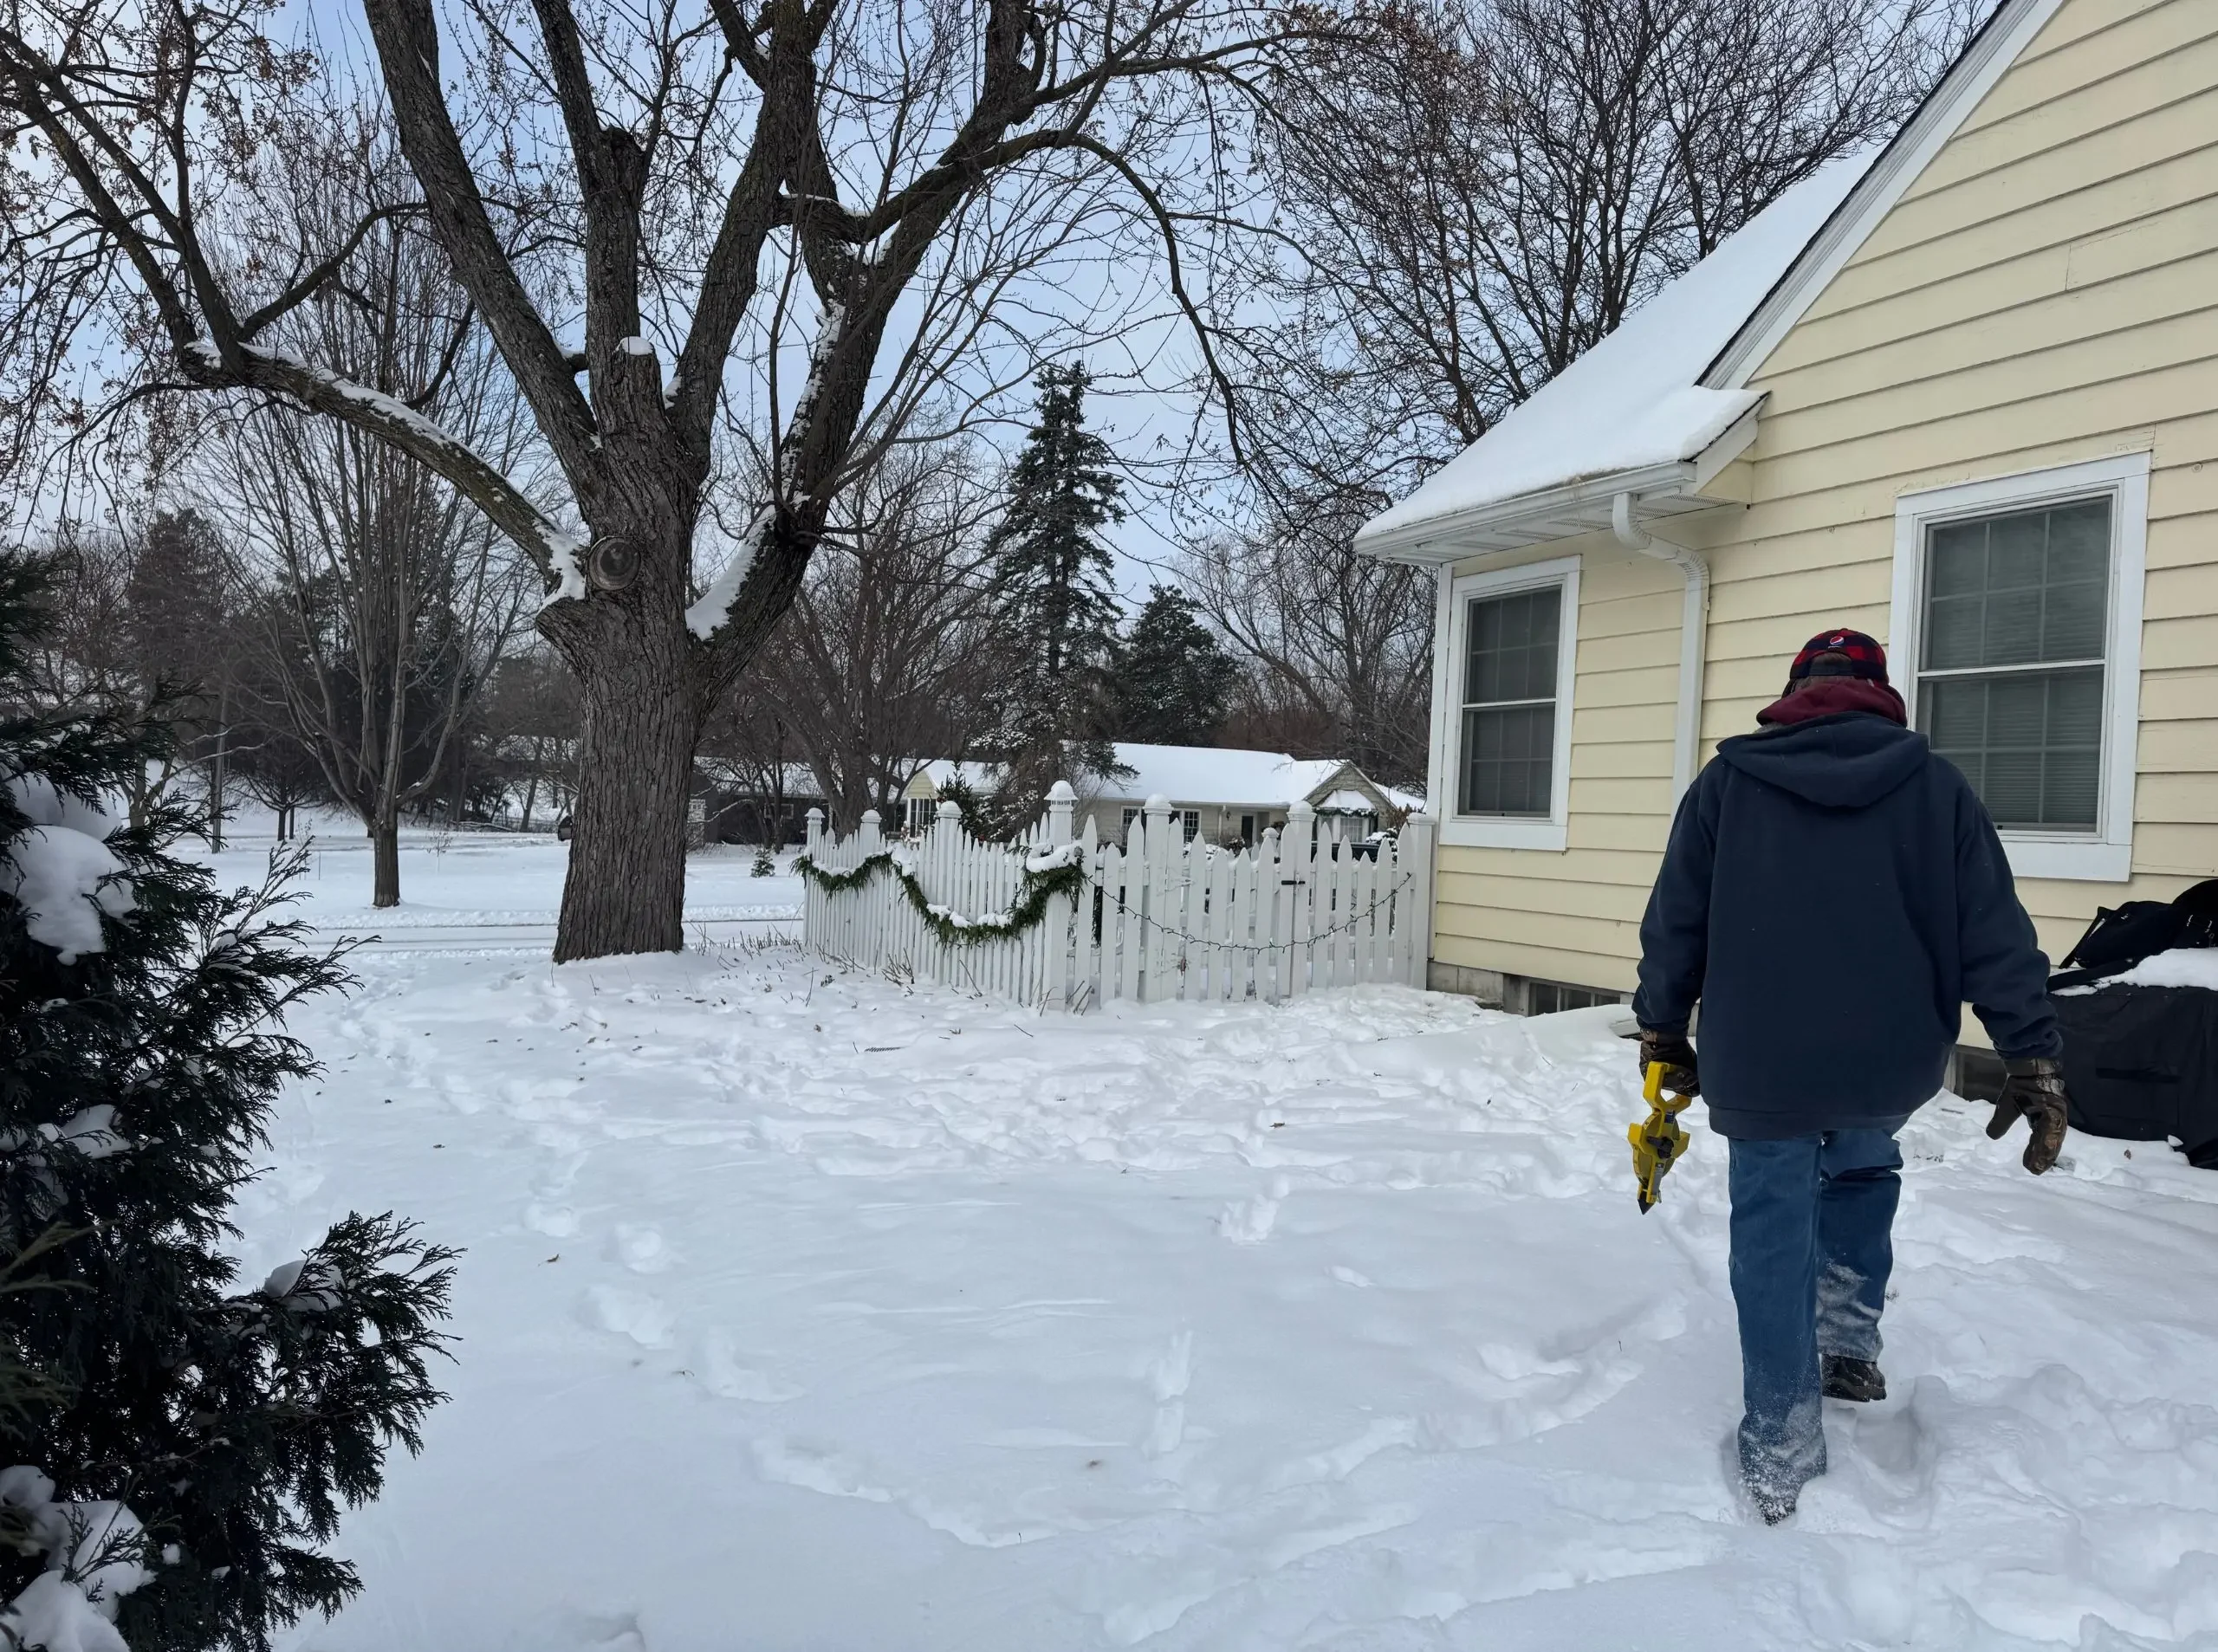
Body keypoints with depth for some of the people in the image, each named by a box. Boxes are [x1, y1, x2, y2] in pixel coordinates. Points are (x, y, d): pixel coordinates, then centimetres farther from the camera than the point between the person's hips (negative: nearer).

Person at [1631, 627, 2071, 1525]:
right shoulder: (1937, 785, 2)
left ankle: (1780, 1452, 14)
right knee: (1863, 1172, 31)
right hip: (1895, 1065, 2)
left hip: (1761, 1067, -2)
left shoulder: (1727, 780, 1)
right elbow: (1997, 935, 0)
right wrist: (2035, 1059, 4)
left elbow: (1674, 922, 4)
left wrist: (1662, 1033, 14)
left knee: (1773, 1234, 8)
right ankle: (1849, 1342, 25)